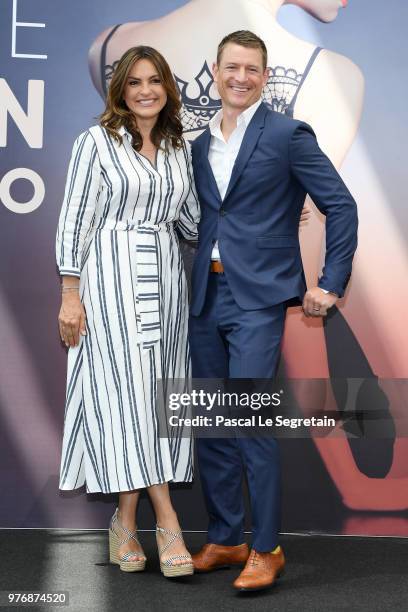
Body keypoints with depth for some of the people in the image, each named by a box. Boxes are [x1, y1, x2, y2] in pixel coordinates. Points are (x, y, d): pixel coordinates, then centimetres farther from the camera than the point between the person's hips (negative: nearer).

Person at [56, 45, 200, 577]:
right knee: (127, 393, -9)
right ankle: (167, 522, -6)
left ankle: (127, 521, 12)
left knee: (155, 395, 3)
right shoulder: (97, 142, -2)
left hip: (165, 278, 5)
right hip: (112, 278, -5)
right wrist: (71, 294, -10)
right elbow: (74, 221, -5)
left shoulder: (179, 148, 13)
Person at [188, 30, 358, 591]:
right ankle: (224, 539, 22)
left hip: (258, 297, -6)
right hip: (206, 295, 6)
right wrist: (194, 279, 12)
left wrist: (332, 284, -8)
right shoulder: (199, 143, 14)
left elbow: (342, 206, -5)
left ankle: (266, 549, 3)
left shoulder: (288, 135, -4)